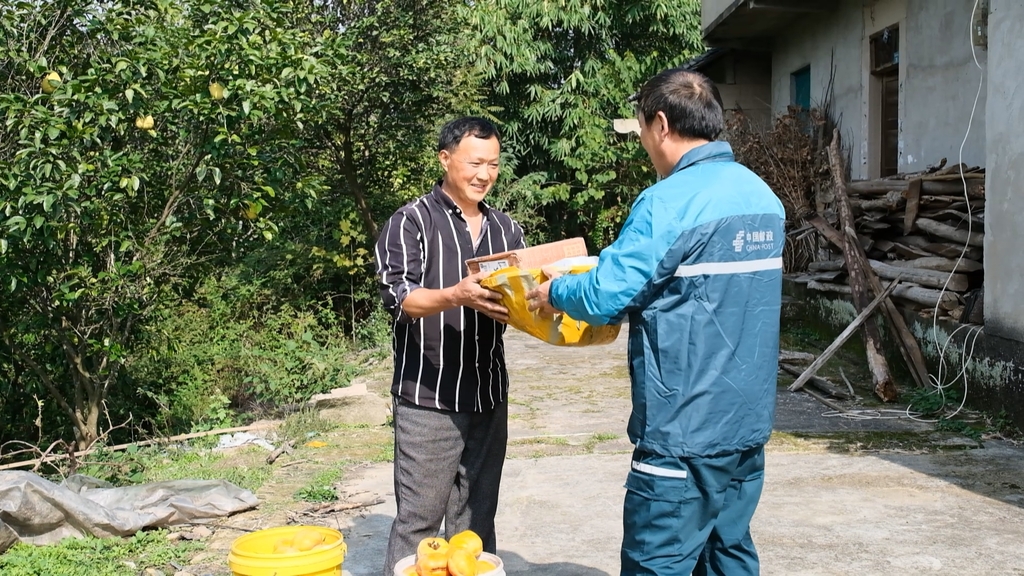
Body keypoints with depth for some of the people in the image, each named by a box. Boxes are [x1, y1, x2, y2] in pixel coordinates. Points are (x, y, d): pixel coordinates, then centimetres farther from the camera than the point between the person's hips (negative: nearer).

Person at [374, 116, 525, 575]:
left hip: (489, 396, 5)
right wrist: (457, 295, -32)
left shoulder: (506, 229, 14)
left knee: (477, 520, 12)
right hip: (428, 399, -5)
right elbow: (398, 296, -14)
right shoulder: (411, 222, -3)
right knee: (418, 519, -1)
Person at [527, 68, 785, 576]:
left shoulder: (669, 201, -17)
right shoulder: (763, 197, 9)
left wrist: (555, 292, 4)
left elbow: (604, 296, -15)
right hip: (748, 421, 8)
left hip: (686, 430, -8)